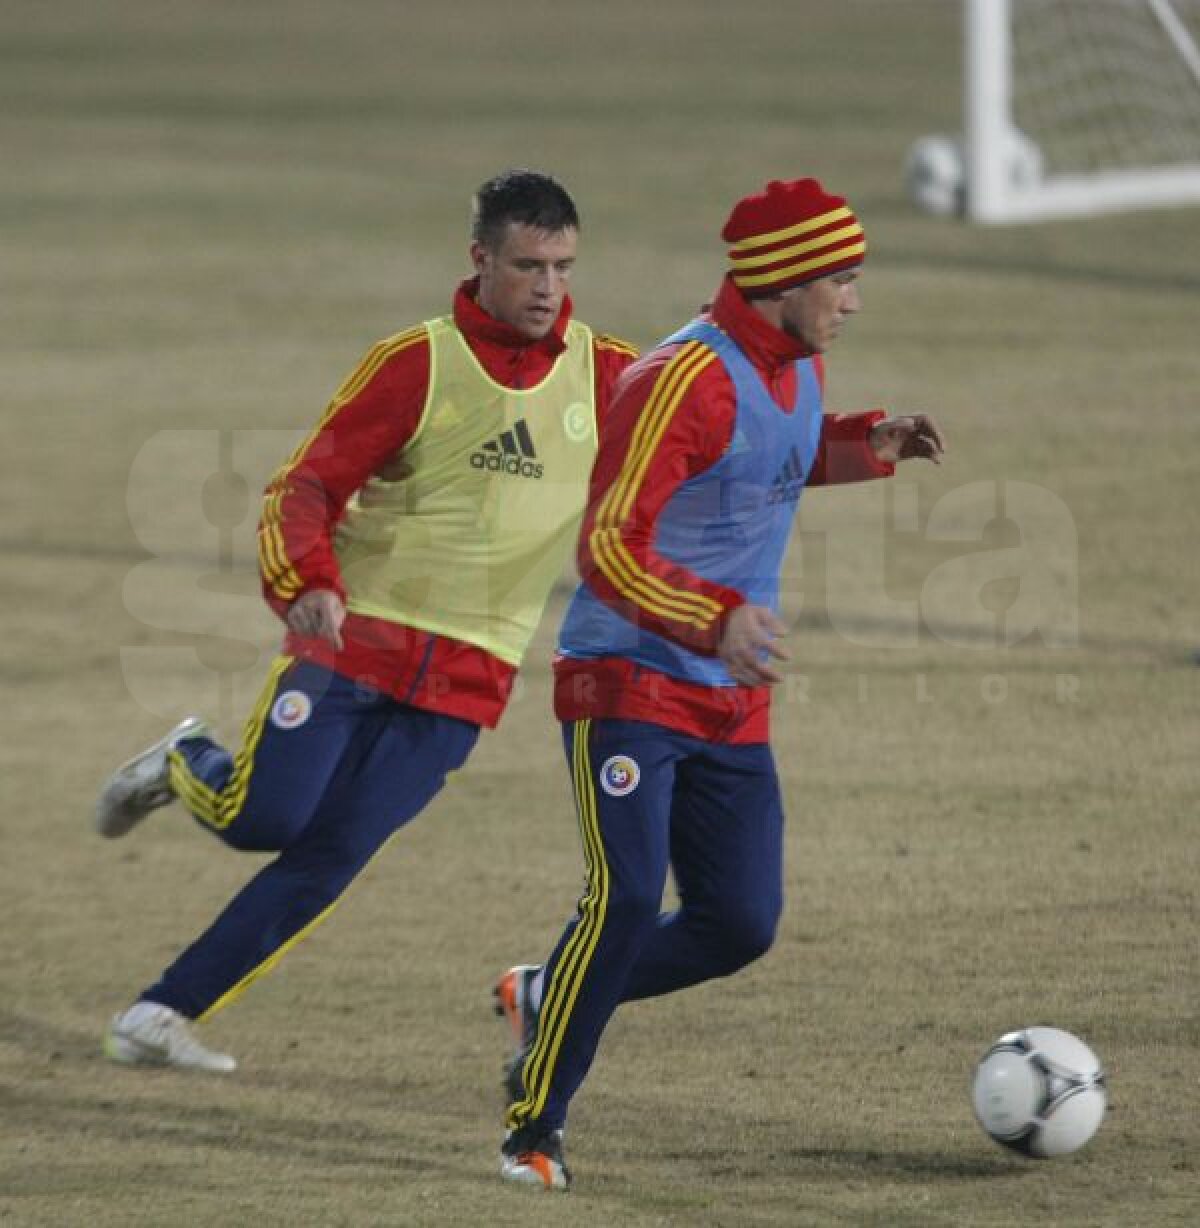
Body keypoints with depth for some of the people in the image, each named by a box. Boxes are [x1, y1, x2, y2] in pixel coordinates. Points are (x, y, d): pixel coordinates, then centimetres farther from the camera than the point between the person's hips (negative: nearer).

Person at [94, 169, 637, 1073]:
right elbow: (306, 486, -4)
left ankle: (166, 1013, 2)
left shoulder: (606, 374, 3)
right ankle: (187, 767, 21)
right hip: (354, 635, -2)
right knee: (262, 818, -14)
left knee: (331, 858, -6)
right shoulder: (417, 363, -3)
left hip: (465, 679, 2)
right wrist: (309, 584, -22)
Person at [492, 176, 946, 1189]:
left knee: (741, 925, 2)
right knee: (627, 899, -19)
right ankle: (535, 1129, -6)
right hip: (628, 683, -8)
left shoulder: (798, 367, 7)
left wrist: (868, 445, 10)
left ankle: (546, 998, 25)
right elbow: (610, 549, -26)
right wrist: (717, 619, -41)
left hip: (733, 704, 8)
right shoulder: (685, 382, -21)